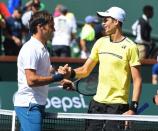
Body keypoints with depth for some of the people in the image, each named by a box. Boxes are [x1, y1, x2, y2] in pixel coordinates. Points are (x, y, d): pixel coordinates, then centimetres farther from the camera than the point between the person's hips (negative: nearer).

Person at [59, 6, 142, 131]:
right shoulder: (100, 43, 11)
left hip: (118, 105, -6)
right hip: (97, 102, 6)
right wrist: (71, 73, -5)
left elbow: (137, 80, -9)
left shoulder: (130, 47, -7)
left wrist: (133, 108, -16)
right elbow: (85, 70, 17)